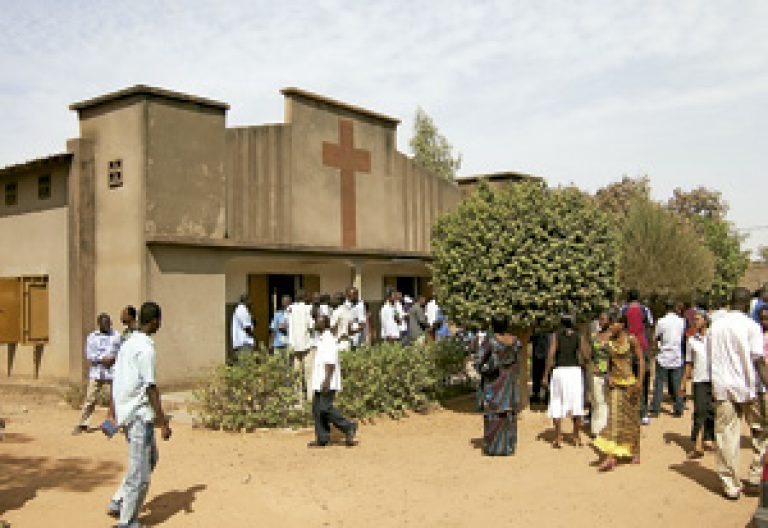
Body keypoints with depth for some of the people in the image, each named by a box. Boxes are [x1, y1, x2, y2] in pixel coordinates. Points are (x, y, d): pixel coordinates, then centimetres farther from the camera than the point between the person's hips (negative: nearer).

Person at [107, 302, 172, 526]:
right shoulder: (146, 348, -17)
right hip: (139, 414, -9)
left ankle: (118, 503, 24)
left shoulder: (128, 344, 11)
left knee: (151, 457, 22)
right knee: (140, 472, 0)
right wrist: (163, 422, -16)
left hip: (127, 411, 9)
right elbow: (150, 388, -19)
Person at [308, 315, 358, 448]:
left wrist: (326, 380, -26)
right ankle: (322, 438, 11)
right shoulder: (321, 340, 17)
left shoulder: (329, 340, -14)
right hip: (319, 382, 10)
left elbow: (330, 362, -21)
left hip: (327, 382, -10)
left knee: (325, 408, -12)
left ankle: (348, 427, -2)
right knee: (317, 409, 8)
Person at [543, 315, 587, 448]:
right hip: (575, 371, 2)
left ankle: (558, 438, 1)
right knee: (576, 404, 10)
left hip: (559, 371, -1)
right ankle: (577, 437, 11)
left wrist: (545, 375, -4)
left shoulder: (556, 335, -1)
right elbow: (583, 356, -2)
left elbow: (551, 355, -7)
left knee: (557, 405, 4)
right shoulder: (578, 336, 4)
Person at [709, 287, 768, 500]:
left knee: (726, 436, 5)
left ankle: (731, 486, 8)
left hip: (722, 388, 3)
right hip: (747, 388, -3)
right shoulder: (750, 325, -7)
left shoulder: (715, 325, 6)